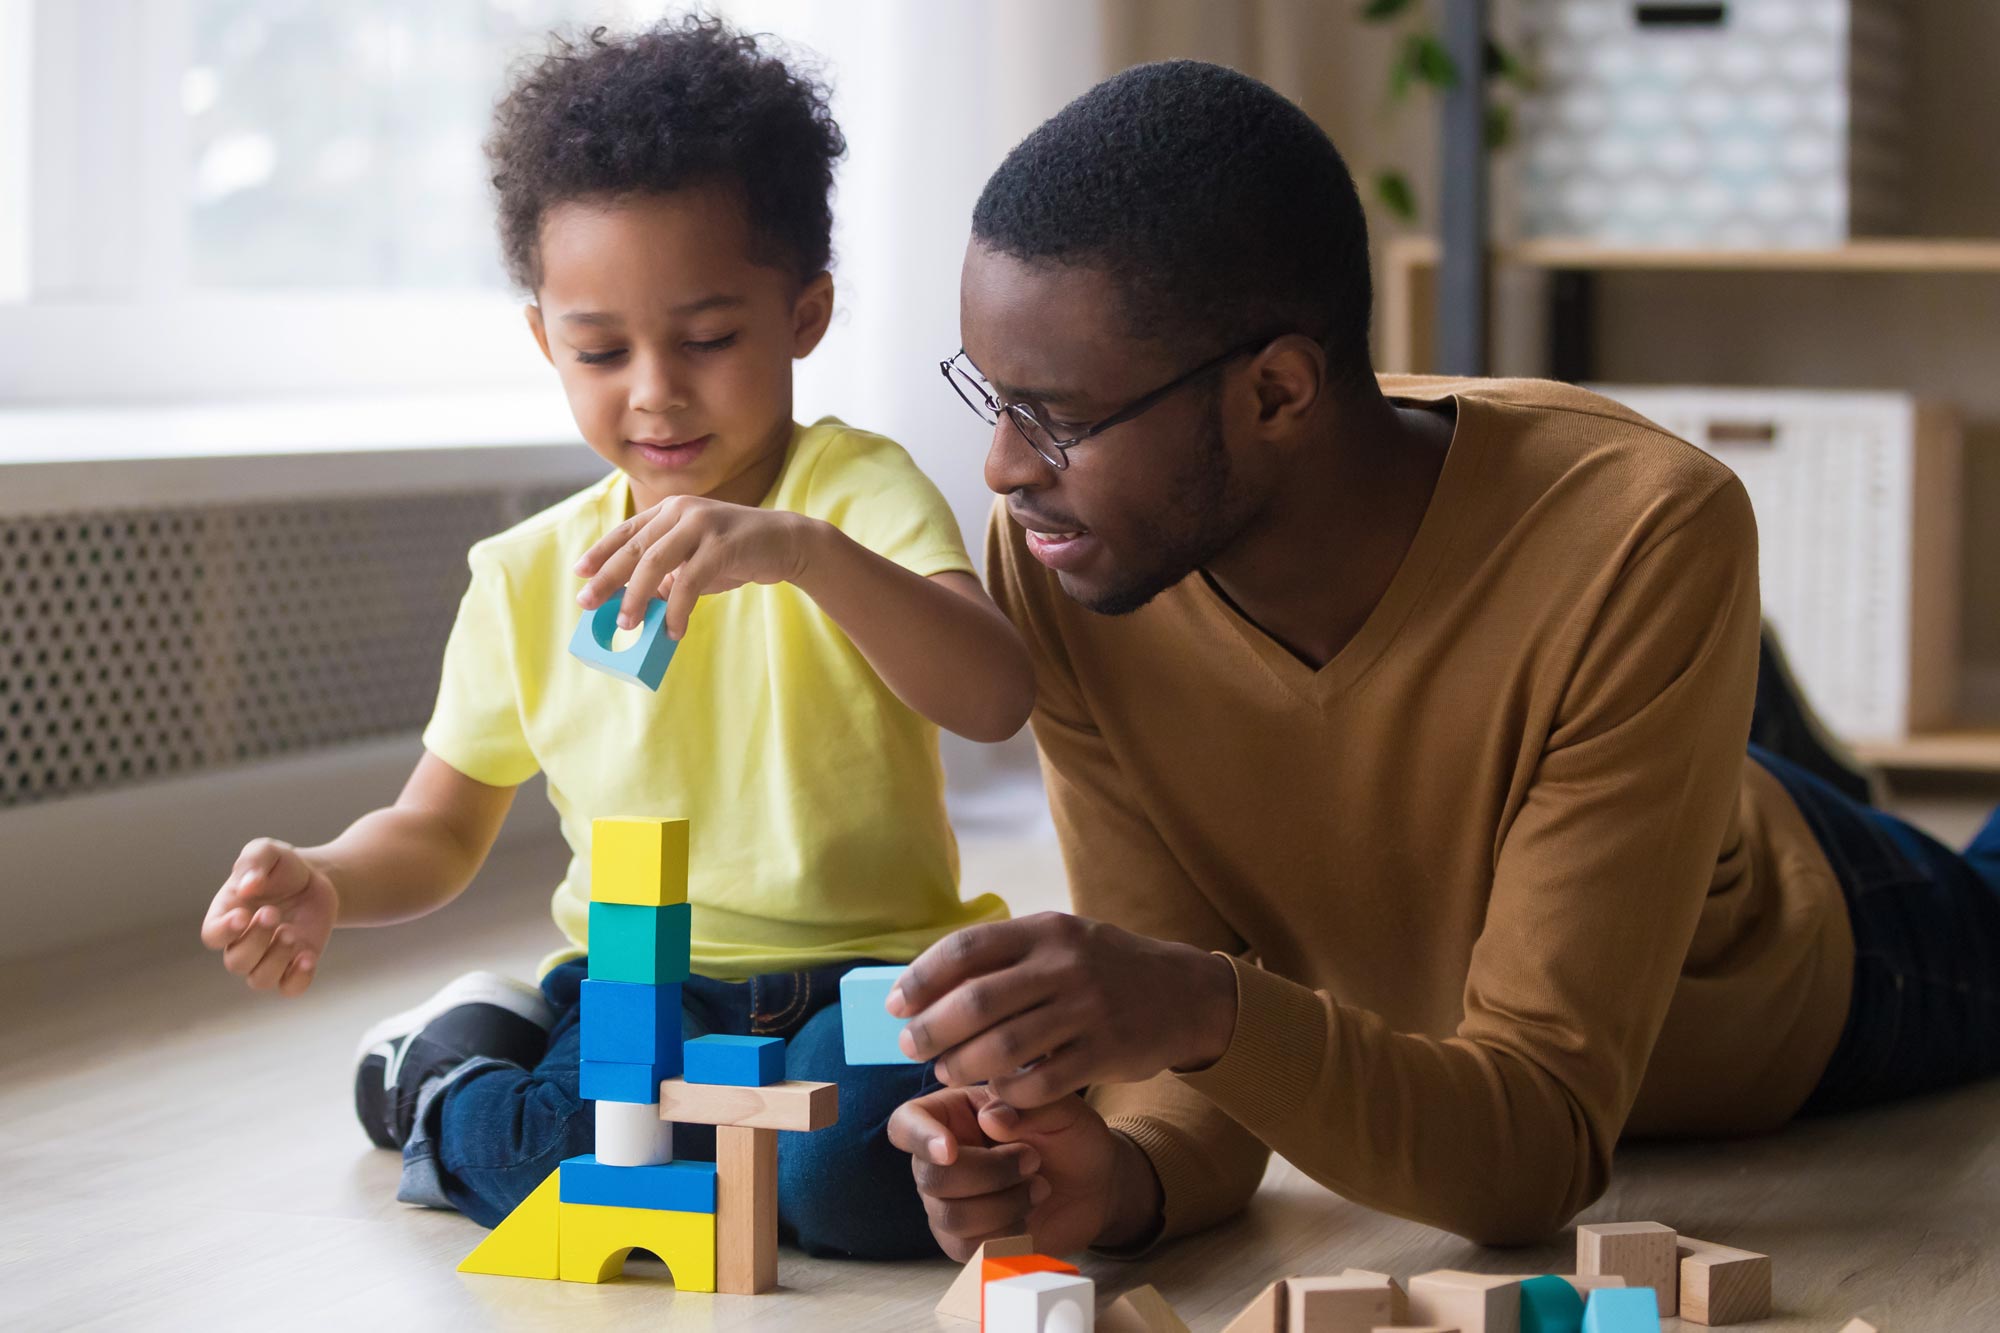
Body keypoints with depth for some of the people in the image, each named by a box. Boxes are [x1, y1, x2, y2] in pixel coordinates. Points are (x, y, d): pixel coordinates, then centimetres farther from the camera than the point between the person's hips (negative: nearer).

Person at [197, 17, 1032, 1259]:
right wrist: (323, 885, -6)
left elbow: (997, 698, -22)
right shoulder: (529, 576, 8)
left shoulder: (857, 490, -3)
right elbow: (439, 831, 19)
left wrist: (801, 549, -37)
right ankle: (454, 1068, 6)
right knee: (538, 1149, -31)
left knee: (857, 1177, -35)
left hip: (860, 970, -2)